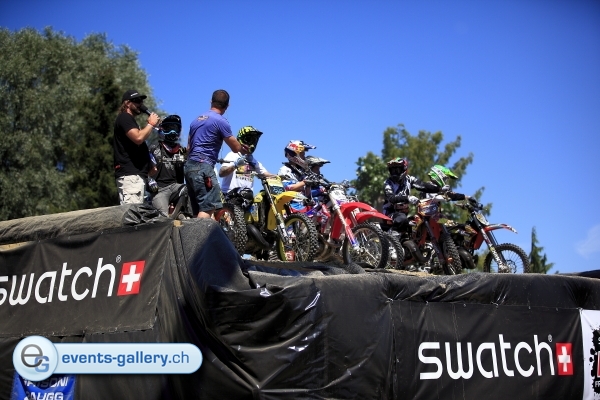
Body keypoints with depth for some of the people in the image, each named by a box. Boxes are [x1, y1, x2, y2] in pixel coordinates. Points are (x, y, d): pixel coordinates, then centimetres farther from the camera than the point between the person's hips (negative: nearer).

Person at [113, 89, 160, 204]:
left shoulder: (129, 119, 28)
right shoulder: (124, 118, -3)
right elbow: (138, 138, -19)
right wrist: (151, 124, -6)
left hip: (135, 174, 10)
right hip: (130, 174, -10)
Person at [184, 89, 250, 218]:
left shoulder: (196, 120, 18)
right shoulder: (221, 121, -5)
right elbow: (236, 148, 0)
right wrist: (244, 149, 22)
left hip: (189, 167, 9)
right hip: (203, 167, -9)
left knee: (198, 210, 8)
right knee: (209, 207, -15)